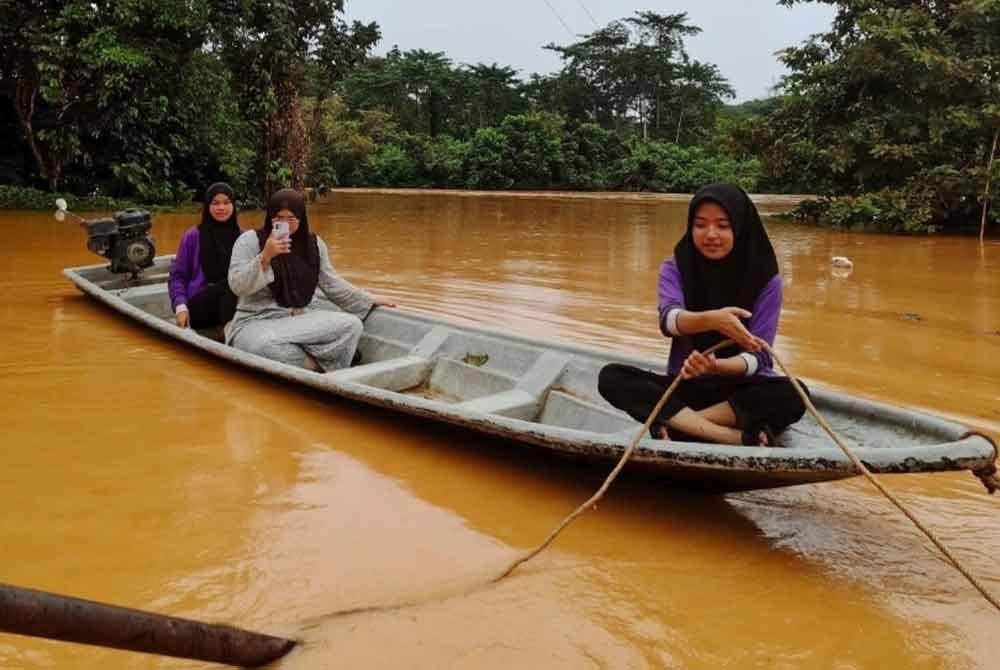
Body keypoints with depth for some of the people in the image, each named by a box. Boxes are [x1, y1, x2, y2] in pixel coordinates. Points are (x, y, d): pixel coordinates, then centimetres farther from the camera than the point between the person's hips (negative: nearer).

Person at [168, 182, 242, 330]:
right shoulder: (193, 236, 5)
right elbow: (177, 275, 7)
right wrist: (180, 306, -9)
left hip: (233, 305, 2)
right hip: (199, 308, -2)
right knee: (229, 286, -32)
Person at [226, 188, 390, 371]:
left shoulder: (314, 243, 11)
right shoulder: (249, 240, -2)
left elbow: (332, 284, 18)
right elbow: (237, 286, -10)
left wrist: (370, 304, 15)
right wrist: (265, 257, -23)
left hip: (304, 318, 4)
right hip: (258, 322, -3)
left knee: (351, 324, -23)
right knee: (265, 346, -40)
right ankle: (317, 367, -17)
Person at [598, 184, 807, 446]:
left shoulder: (766, 280, -9)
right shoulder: (675, 269, -5)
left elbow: (757, 357, -15)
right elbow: (669, 320, -26)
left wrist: (716, 366, -37)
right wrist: (711, 319, -48)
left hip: (741, 390, -1)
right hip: (686, 387, 2)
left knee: (792, 395, -32)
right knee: (612, 377, -24)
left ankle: (679, 425, -28)